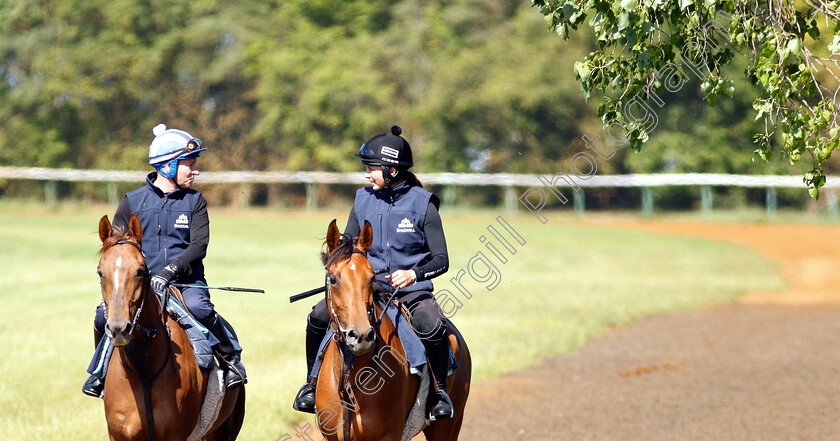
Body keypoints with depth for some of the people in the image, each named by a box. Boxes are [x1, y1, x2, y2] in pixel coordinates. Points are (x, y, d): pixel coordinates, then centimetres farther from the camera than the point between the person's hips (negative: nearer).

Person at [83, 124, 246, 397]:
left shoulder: (195, 202, 7)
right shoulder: (133, 202, 7)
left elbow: (199, 245, -5)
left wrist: (169, 271, -21)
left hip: (185, 281, -1)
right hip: (141, 282, 1)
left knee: (198, 308, -33)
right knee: (105, 313, -21)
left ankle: (231, 359, -10)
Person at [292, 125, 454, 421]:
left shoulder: (423, 203, -5)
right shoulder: (363, 200, 6)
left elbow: (441, 260, -7)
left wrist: (414, 274, -25)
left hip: (412, 290, -4)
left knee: (432, 327, -34)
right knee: (319, 316, -17)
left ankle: (440, 391, -10)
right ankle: (313, 383, 3)